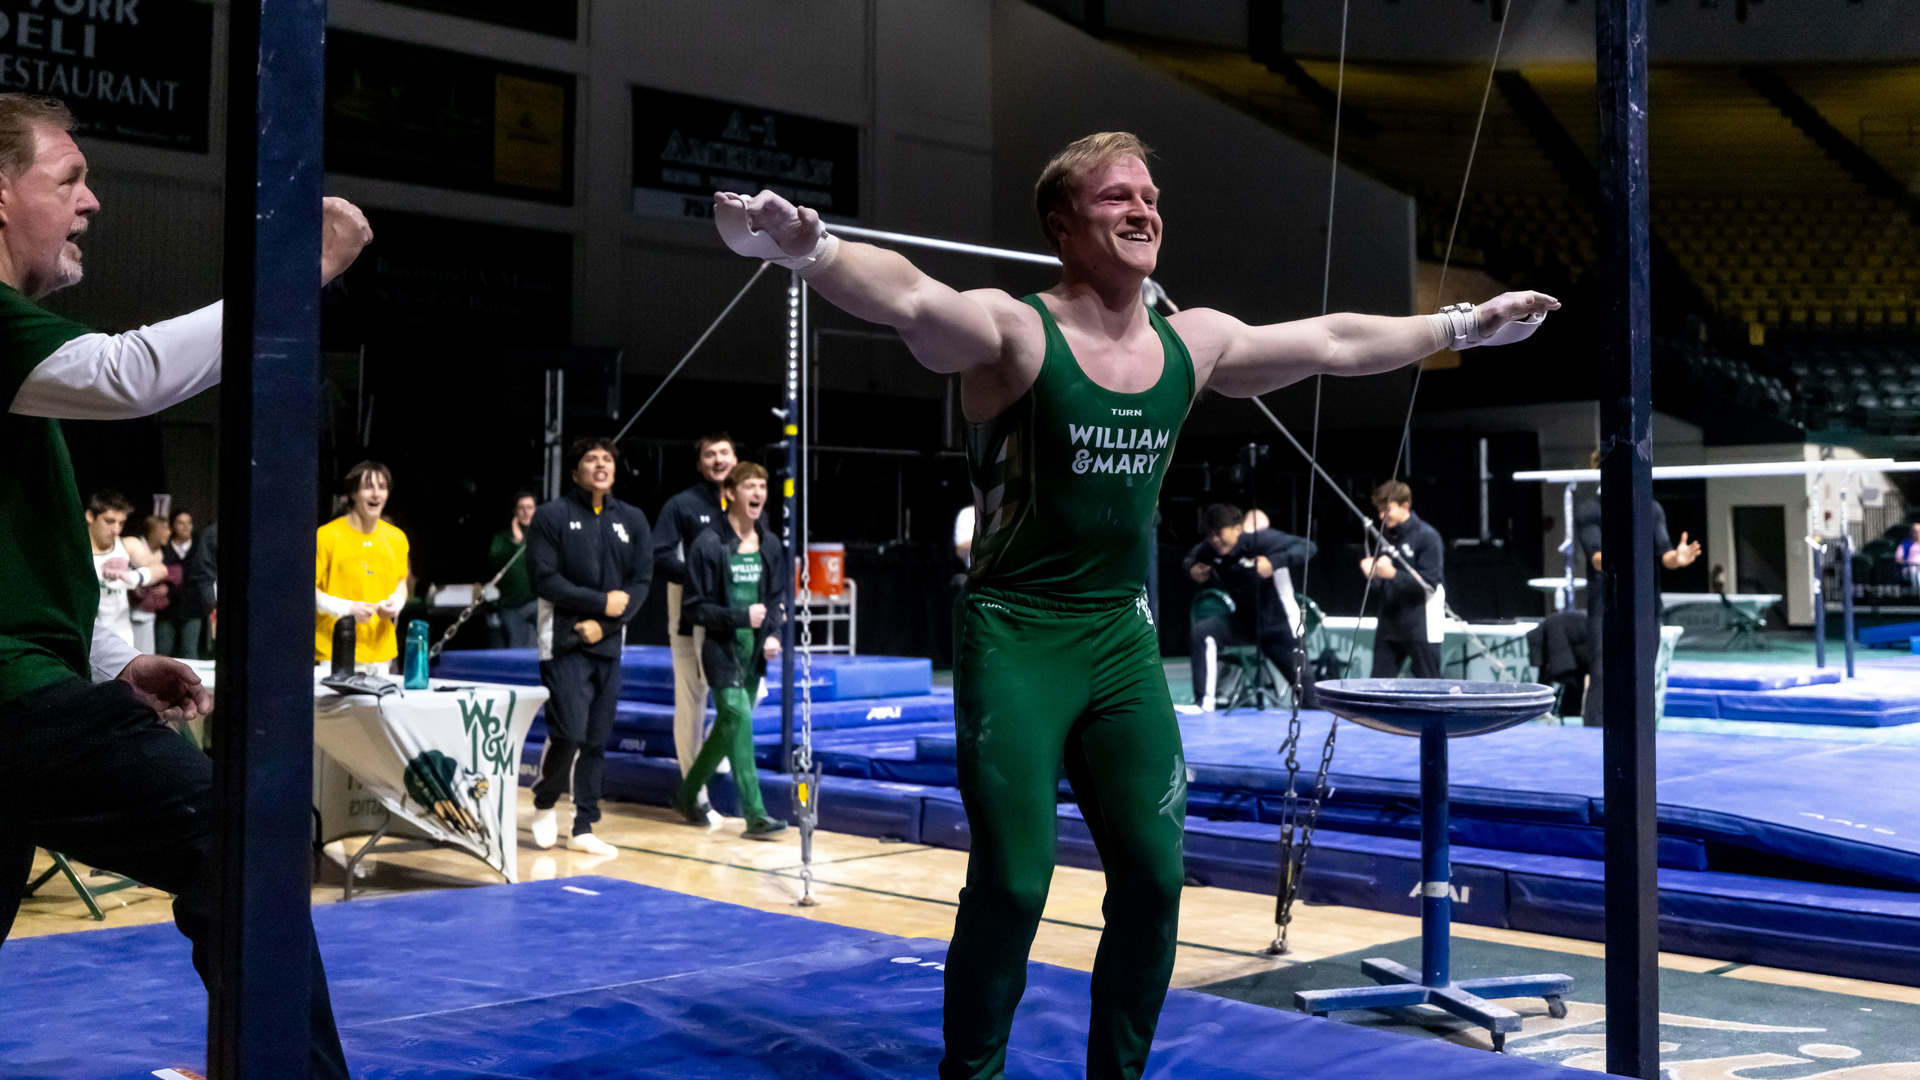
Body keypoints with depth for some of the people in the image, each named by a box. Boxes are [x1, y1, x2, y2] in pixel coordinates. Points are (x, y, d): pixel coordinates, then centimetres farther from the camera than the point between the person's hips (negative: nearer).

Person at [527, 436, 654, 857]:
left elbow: (641, 582, 5)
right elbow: (546, 580, -8)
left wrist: (604, 624, -8)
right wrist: (603, 602, -11)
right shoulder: (553, 516, 0)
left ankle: (584, 828, 14)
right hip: (564, 644, -4)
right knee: (569, 733, -14)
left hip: (608, 645, 4)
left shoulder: (633, 520, 11)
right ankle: (544, 804, 12)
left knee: (597, 742, 6)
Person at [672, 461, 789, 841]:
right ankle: (755, 815, -14)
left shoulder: (770, 544, 6)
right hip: (722, 649, -6)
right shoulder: (709, 544, -10)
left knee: (728, 728, 14)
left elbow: (779, 598, 13)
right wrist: (742, 617, -18)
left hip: (754, 652, 6)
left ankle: (688, 794, 34)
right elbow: (695, 608, -9)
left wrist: (773, 635, -6)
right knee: (740, 720, -15)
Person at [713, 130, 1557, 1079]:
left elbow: (1334, 341, 18)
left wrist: (1459, 326, 28)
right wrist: (808, 249, -52)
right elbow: (908, 299, -33)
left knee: (1153, 879, 6)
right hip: (1017, 642, -5)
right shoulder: (1014, 333, -13)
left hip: (1124, 642, 6)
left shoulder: (1193, 344, 5)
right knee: (1013, 883, -7)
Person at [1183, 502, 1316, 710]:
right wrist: (1192, 570, -11)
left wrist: (1274, 562, -42)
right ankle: (1204, 702, -15)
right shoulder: (1209, 549, -8)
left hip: (1274, 625, -4)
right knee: (1202, 632, -20)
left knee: (1302, 678, 0)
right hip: (1242, 621, 4)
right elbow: (1190, 559, 14)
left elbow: (1307, 547, -27)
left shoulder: (1261, 539, -24)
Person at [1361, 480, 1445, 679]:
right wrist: (1373, 573, -8)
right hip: (1388, 627, 6)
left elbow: (1430, 582, -15)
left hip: (1420, 627, -6)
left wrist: (1393, 574, -25)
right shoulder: (1385, 535, 10)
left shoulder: (1427, 536, -10)